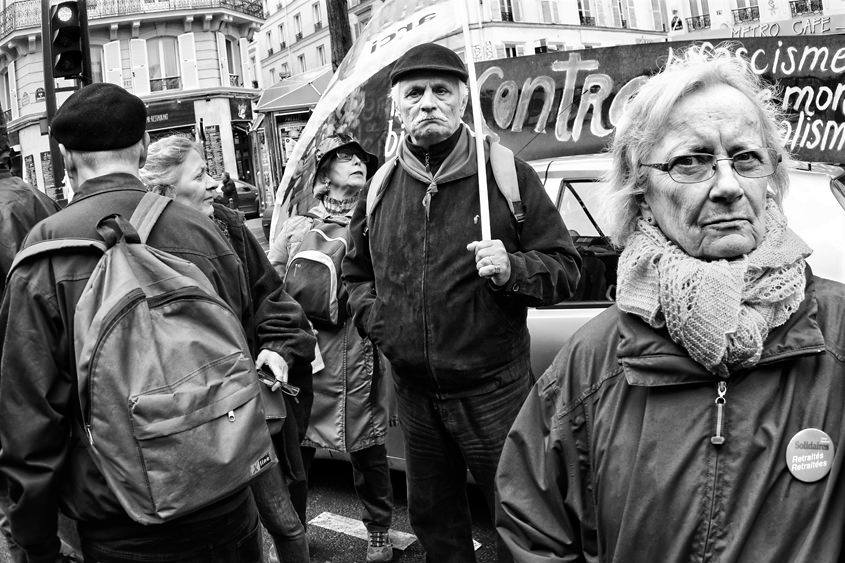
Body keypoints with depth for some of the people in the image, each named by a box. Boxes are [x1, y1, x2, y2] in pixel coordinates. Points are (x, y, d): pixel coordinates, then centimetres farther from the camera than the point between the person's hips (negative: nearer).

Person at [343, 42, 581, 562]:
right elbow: (356, 274, 20)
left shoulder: (506, 173, -6)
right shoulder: (380, 188, 6)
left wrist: (513, 268, -23)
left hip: (494, 391, -4)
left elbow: (566, 269, -5)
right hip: (414, 393, 4)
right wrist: (373, 315, 1)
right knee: (433, 520, 22)